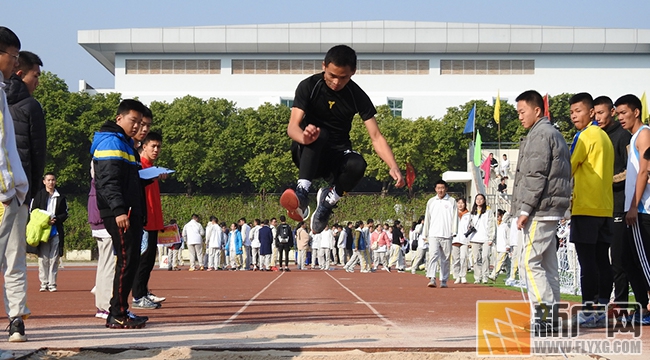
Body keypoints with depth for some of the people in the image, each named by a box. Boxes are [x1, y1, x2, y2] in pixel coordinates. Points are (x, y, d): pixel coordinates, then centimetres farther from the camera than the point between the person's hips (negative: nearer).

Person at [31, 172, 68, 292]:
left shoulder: (61, 197, 12)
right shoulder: (38, 196, 8)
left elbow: (65, 214, 10)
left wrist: (56, 219, -8)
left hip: (56, 231, 1)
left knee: (54, 258, -1)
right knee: (43, 258, -3)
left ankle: (52, 283, 3)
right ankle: (44, 283, 1)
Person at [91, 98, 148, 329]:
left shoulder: (125, 143, 23)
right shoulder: (111, 142, -9)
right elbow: (109, 181, -19)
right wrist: (118, 210, -26)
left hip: (130, 212, 11)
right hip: (120, 214, -11)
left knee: (131, 261, 11)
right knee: (126, 261, -11)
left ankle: (120, 312, 16)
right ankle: (117, 316, -9)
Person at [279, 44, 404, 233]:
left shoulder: (357, 96, -6)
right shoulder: (309, 86, -10)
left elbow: (376, 137, -8)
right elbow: (292, 127, -19)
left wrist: (393, 167, -26)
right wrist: (304, 137, -45)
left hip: (337, 155, 2)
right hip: (307, 154, -2)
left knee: (357, 165, -33)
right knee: (319, 134, -35)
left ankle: (329, 200, -7)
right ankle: (302, 192, -44)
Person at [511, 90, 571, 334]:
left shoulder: (540, 134, -10)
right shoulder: (554, 134, 22)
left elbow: (536, 175, -18)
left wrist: (525, 209, -18)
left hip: (539, 211, -11)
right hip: (551, 211, 11)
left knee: (530, 262, -12)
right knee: (547, 264, 10)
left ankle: (546, 314, -16)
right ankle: (552, 316, 11)